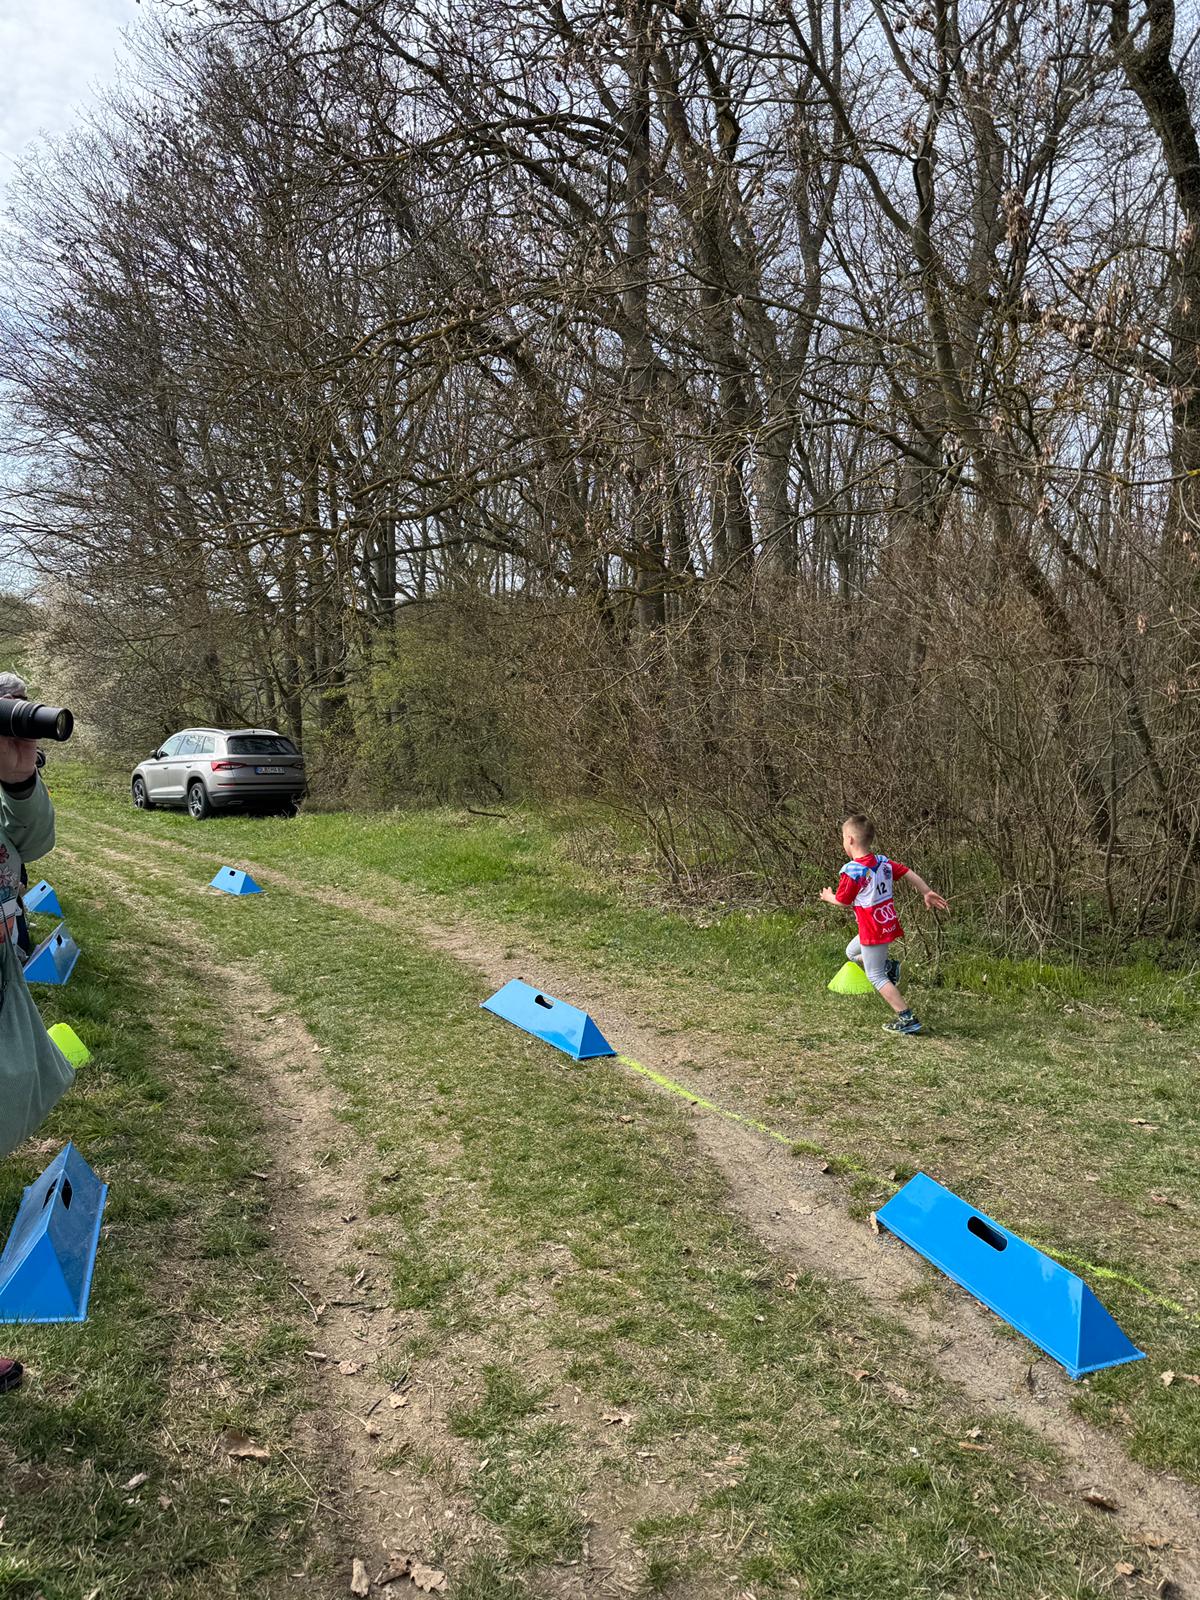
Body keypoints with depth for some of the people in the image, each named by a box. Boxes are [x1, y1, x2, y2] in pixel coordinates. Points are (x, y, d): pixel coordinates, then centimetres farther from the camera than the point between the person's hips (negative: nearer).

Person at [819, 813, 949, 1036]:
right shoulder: (883, 862, 2)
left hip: (873, 931, -8)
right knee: (852, 951, 28)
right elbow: (909, 873, 6)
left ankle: (907, 1019, 1)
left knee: (876, 977, 3)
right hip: (889, 924, 8)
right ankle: (889, 966, 11)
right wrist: (927, 893, 16)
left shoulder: (852, 871, -19)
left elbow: (841, 901, -10)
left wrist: (828, 896, 12)